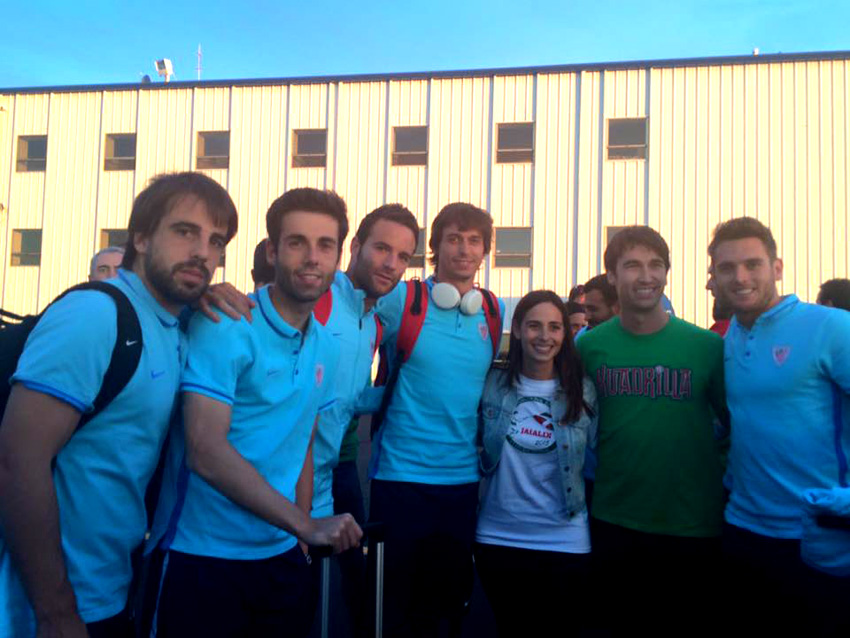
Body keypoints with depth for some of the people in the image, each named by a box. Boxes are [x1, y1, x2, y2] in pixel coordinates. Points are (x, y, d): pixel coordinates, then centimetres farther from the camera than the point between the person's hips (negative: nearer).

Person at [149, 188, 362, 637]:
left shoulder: (326, 347, 6)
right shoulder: (223, 326, -15)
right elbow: (206, 452, -22)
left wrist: (303, 538, 10)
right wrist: (306, 525, -24)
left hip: (281, 558, 6)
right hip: (203, 557, -6)